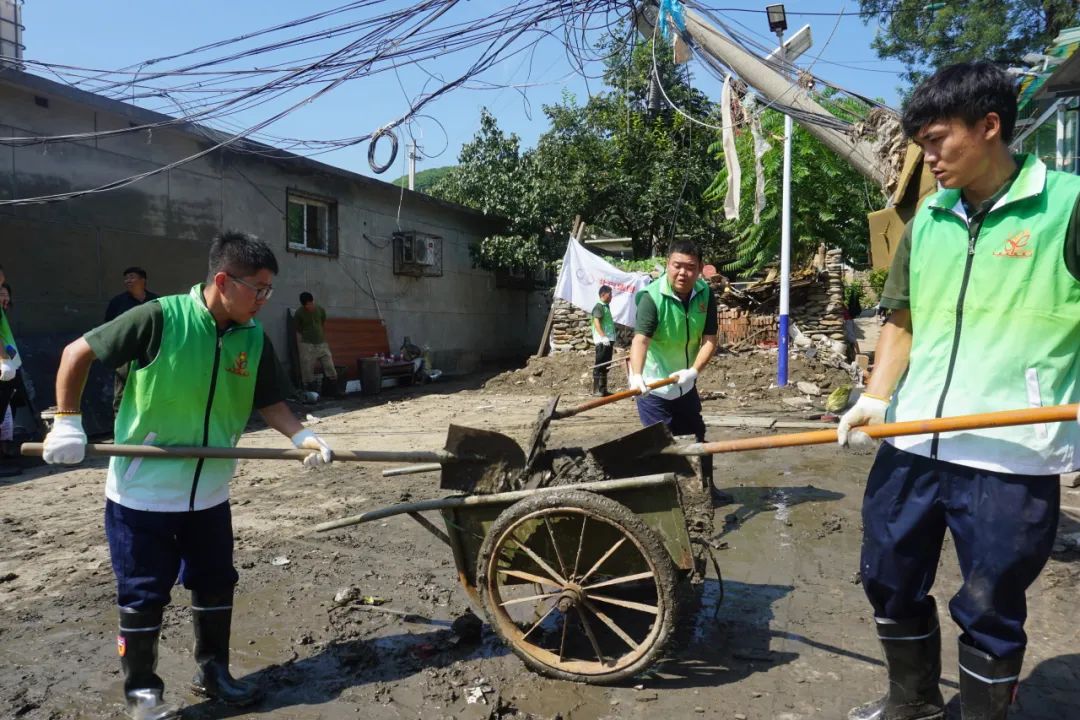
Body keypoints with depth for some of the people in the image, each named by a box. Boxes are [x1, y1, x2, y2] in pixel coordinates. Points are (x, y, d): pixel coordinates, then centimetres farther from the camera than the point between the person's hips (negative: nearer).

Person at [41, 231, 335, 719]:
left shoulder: (255, 340, -5)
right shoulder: (159, 318, -20)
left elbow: (269, 401, 3)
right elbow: (78, 352, -10)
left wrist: (300, 435, -15)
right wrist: (68, 422, -12)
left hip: (208, 494, 5)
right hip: (142, 491, -5)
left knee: (216, 586, 15)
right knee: (143, 595, 9)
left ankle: (212, 671, 35)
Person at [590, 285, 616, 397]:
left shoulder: (606, 307, 19)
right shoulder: (599, 306, -9)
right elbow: (596, 322, -20)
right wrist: (603, 337, -30)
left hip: (608, 340, 9)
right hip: (602, 341, -9)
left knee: (606, 366, 11)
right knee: (599, 365, -7)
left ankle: (603, 389, 17)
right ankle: (596, 390, -5)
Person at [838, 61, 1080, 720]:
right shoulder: (928, 218, 10)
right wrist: (876, 399, 1)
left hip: (1012, 454, -5)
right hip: (911, 443, 6)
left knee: (989, 609, 10)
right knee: (890, 580, 18)